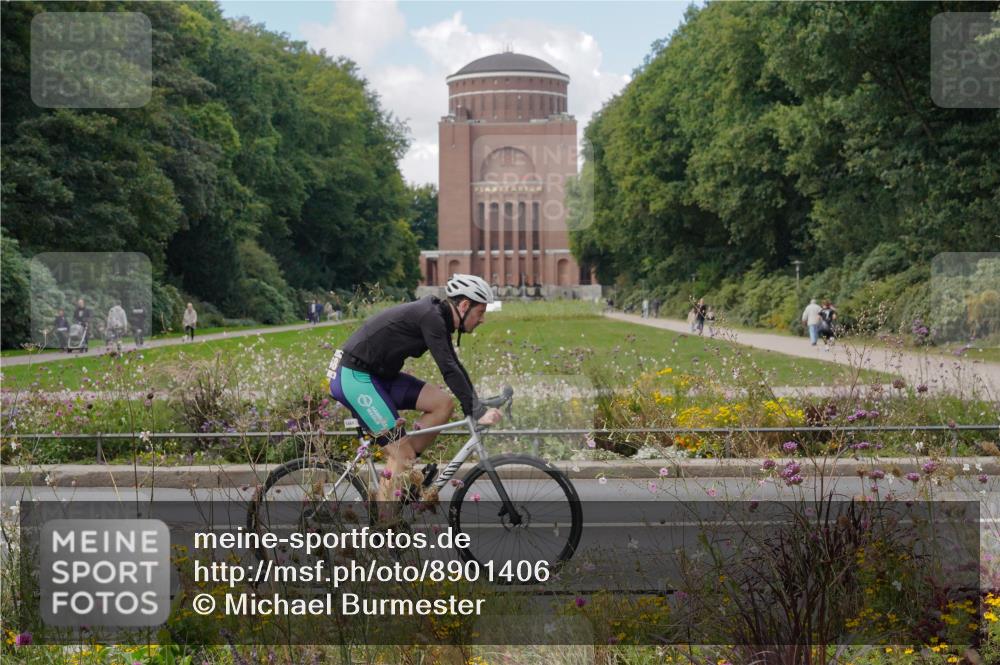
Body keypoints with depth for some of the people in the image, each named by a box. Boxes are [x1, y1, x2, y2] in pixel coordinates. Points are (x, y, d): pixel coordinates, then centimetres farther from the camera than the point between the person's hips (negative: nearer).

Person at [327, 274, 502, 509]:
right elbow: (449, 370, -24)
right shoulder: (430, 317, -19)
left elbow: (454, 366, 17)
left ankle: (400, 470, 4)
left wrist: (478, 405, 13)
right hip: (354, 378, -9)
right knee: (404, 455, -11)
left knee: (444, 404, 0)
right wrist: (476, 413, -22)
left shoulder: (437, 318, 10)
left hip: (377, 375, 9)